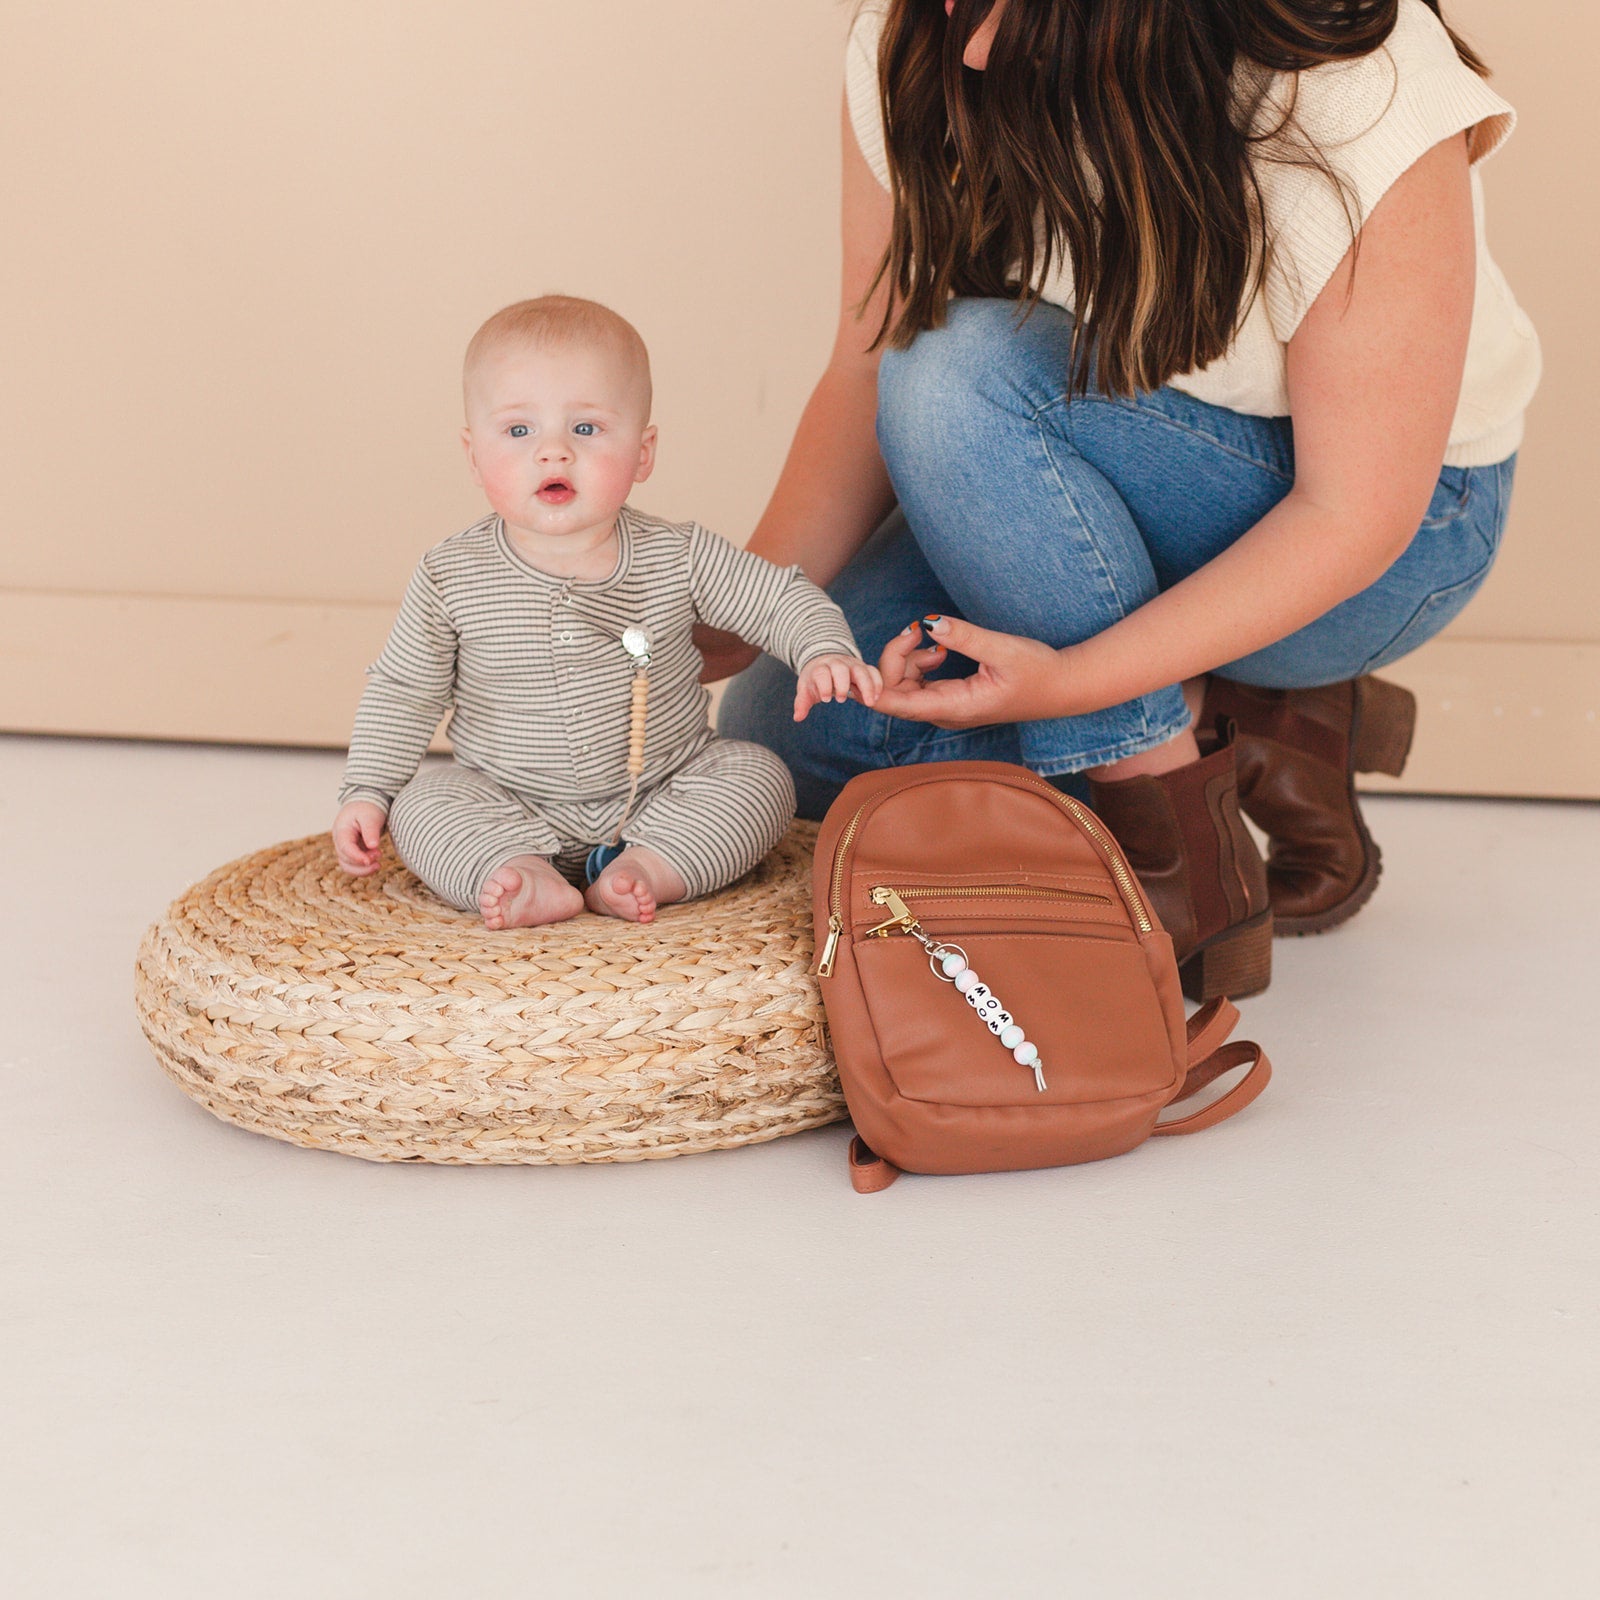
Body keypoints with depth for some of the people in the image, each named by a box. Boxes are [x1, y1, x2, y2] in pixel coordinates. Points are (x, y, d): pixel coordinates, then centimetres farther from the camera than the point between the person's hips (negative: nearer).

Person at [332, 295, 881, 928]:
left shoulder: (678, 558, -11)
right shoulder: (451, 579, -11)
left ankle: (648, 869, -24)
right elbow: (402, 690, 2)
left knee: (759, 775, -17)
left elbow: (783, 598, -2)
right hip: (512, 811, -1)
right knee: (422, 804, -21)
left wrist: (824, 652, -23)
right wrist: (365, 792, -4)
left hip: (662, 795, 1)